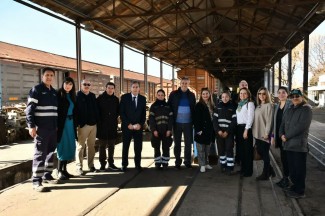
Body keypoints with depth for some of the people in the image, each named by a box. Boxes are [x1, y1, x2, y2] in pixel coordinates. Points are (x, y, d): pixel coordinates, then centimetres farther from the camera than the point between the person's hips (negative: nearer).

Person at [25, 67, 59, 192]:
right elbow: (29, 109, -10)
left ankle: (47, 176, 24)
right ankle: (36, 181, -1)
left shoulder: (54, 92, 17)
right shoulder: (36, 90, -4)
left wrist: (57, 125, 18)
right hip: (41, 128, -7)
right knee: (40, 154, -6)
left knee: (51, 152, 12)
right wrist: (31, 125, -18)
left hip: (53, 128, 7)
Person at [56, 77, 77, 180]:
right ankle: (59, 171, 3)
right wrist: (56, 125, -19)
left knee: (69, 147, 9)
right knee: (63, 147, -5)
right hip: (62, 124, -7)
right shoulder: (58, 94, -6)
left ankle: (64, 170, 17)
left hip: (70, 124, 7)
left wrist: (75, 124, 9)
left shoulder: (72, 96, 14)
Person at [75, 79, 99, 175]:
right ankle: (79, 166, 7)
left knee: (91, 146, 11)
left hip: (93, 124, 6)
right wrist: (78, 123, -15)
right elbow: (75, 110, -9)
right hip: (83, 124, -5)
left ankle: (91, 165, 20)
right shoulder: (77, 96, -3)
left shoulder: (92, 96, 14)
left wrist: (97, 120, 7)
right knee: (81, 146, 0)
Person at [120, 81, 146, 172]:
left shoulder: (142, 99, 7)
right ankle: (124, 165, 16)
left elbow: (144, 114, 7)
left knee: (138, 147, 3)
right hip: (127, 126, -1)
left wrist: (140, 124, -7)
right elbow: (121, 112, -4)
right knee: (125, 147, 6)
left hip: (138, 126, 2)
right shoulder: (124, 97, 0)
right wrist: (128, 124, -11)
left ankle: (138, 164, 14)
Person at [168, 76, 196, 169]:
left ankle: (187, 161, 19)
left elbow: (193, 109, 9)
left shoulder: (191, 95, 6)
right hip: (177, 123, -1)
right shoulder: (174, 94, 0)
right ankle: (177, 162, 18)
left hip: (188, 123, 1)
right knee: (177, 143, 7)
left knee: (188, 143, 7)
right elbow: (169, 107, 1)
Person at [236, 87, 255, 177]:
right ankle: (243, 168, 21)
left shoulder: (250, 103, -4)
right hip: (239, 128, 7)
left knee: (247, 150, -3)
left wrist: (246, 130, -17)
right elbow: (237, 117, 13)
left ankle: (248, 170, 4)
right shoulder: (239, 104, 17)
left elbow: (250, 117, -12)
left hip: (246, 127, -7)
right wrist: (237, 129, 5)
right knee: (241, 149, 11)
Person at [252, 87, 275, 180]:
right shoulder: (258, 106, 14)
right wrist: (255, 132, 10)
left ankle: (265, 174, 15)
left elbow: (269, 120, -15)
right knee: (260, 151, 13)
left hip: (264, 134, -8)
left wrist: (267, 133, -20)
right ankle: (270, 170, 28)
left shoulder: (269, 105, -9)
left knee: (265, 153, 3)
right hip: (258, 134, 8)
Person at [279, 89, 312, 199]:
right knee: (291, 167, 13)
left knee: (299, 168, -1)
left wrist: (287, 136, -13)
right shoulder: (290, 109, 17)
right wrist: (281, 134, -4)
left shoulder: (306, 109, -6)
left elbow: (301, 126, -17)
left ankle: (300, 191, 8)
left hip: (299, 144, -7)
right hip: (289, 143, 7)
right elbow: (283, 123, 16)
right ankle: (295, 185, 28)